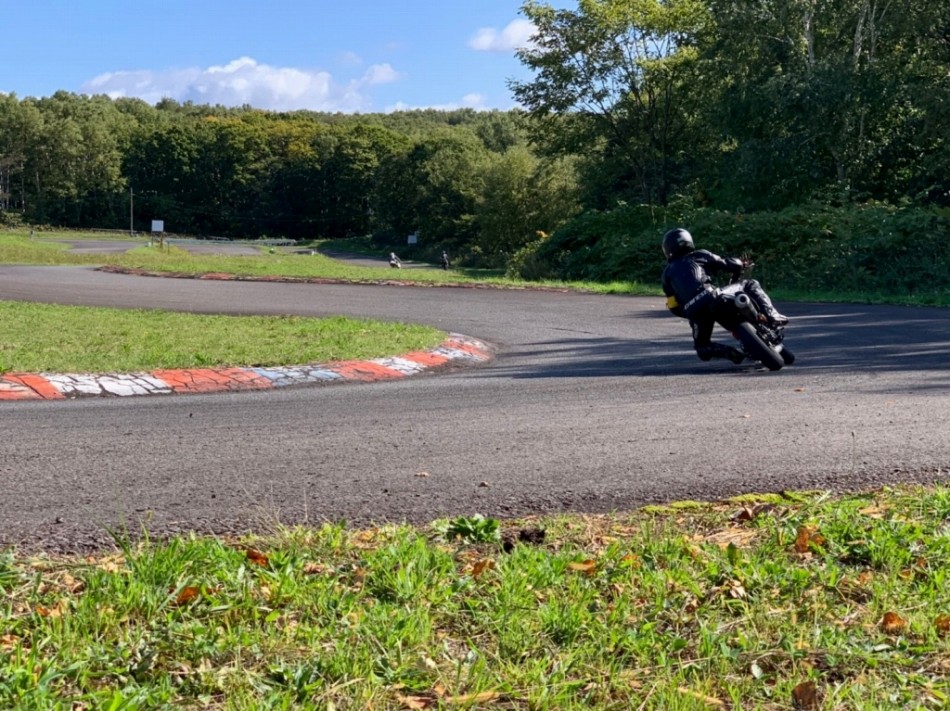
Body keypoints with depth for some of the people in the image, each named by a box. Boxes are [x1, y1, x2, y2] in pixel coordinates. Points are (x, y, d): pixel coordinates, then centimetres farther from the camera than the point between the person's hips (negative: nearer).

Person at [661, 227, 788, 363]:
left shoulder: (667, 273, 24)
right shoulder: (699, 256, 18)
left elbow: (674, 307, 22)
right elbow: (728, 264, 17)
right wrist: (740, 264, 40)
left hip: (693, 312, 2)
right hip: (713, 299, -2)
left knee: (702, 348, 25)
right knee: (751, 285, 17)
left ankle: (728, 351, -6)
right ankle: (772, 316, -3)